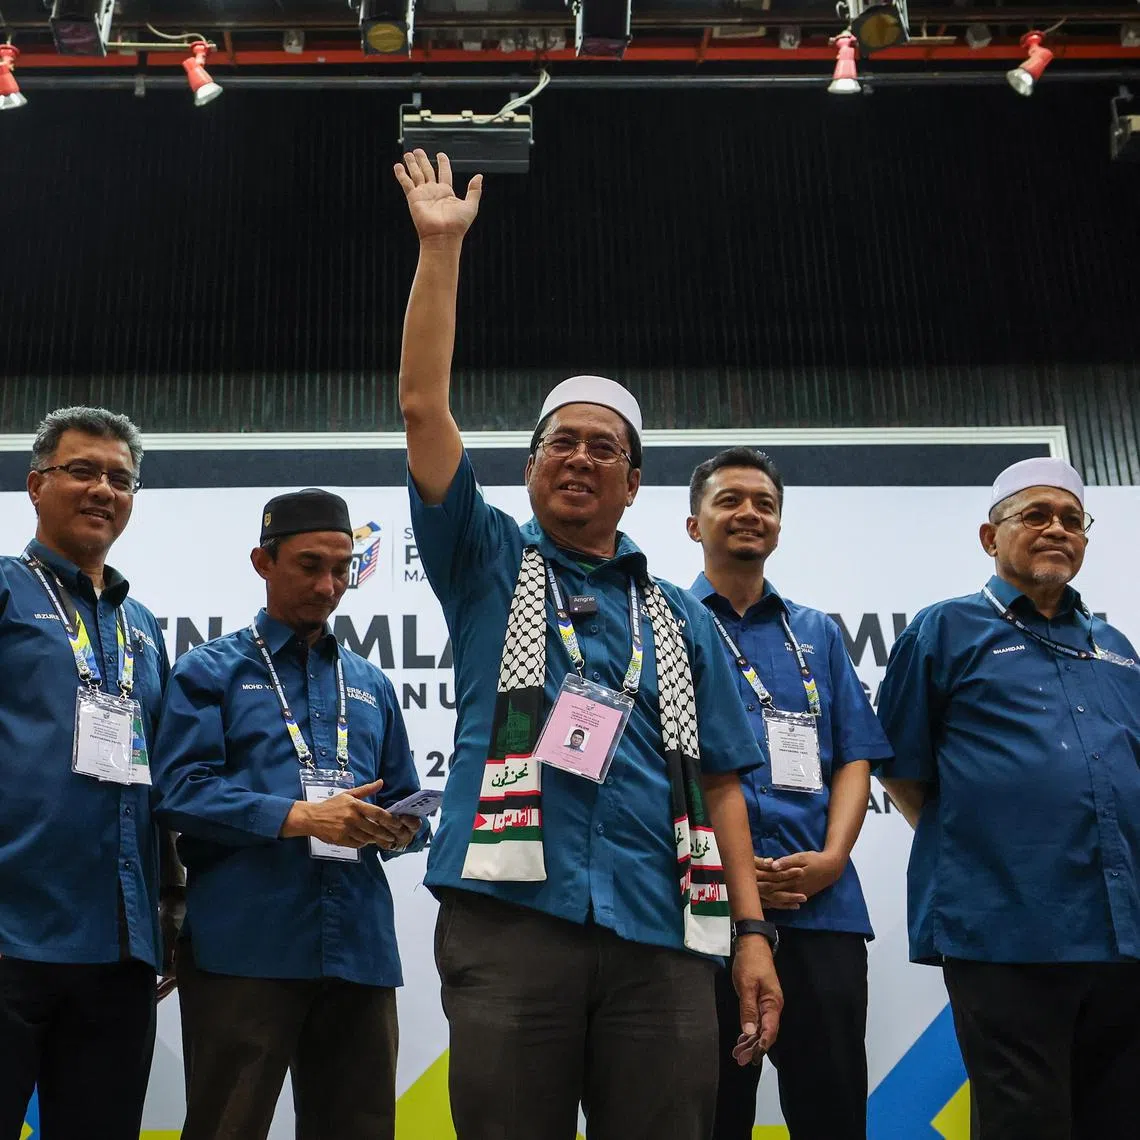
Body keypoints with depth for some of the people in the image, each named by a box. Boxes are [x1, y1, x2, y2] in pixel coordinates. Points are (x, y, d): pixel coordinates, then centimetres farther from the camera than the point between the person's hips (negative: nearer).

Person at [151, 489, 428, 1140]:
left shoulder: (371, 686, 20)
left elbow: (405, 802, 20)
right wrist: (299, 817, -18)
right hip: (244, 946, -4)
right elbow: (181, 791, -7)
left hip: (360, 947, 5)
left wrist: (401, 830, -4)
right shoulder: (212, 671, 7)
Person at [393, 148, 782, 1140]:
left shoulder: (679, 619, 17)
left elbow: (718, 783, 13)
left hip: (660, 935, 2)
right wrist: (441, 246, 1)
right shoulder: (489, 566, 12)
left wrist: (753, 933, 5)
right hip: (511, 919, -2)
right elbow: (424, 406, 3)